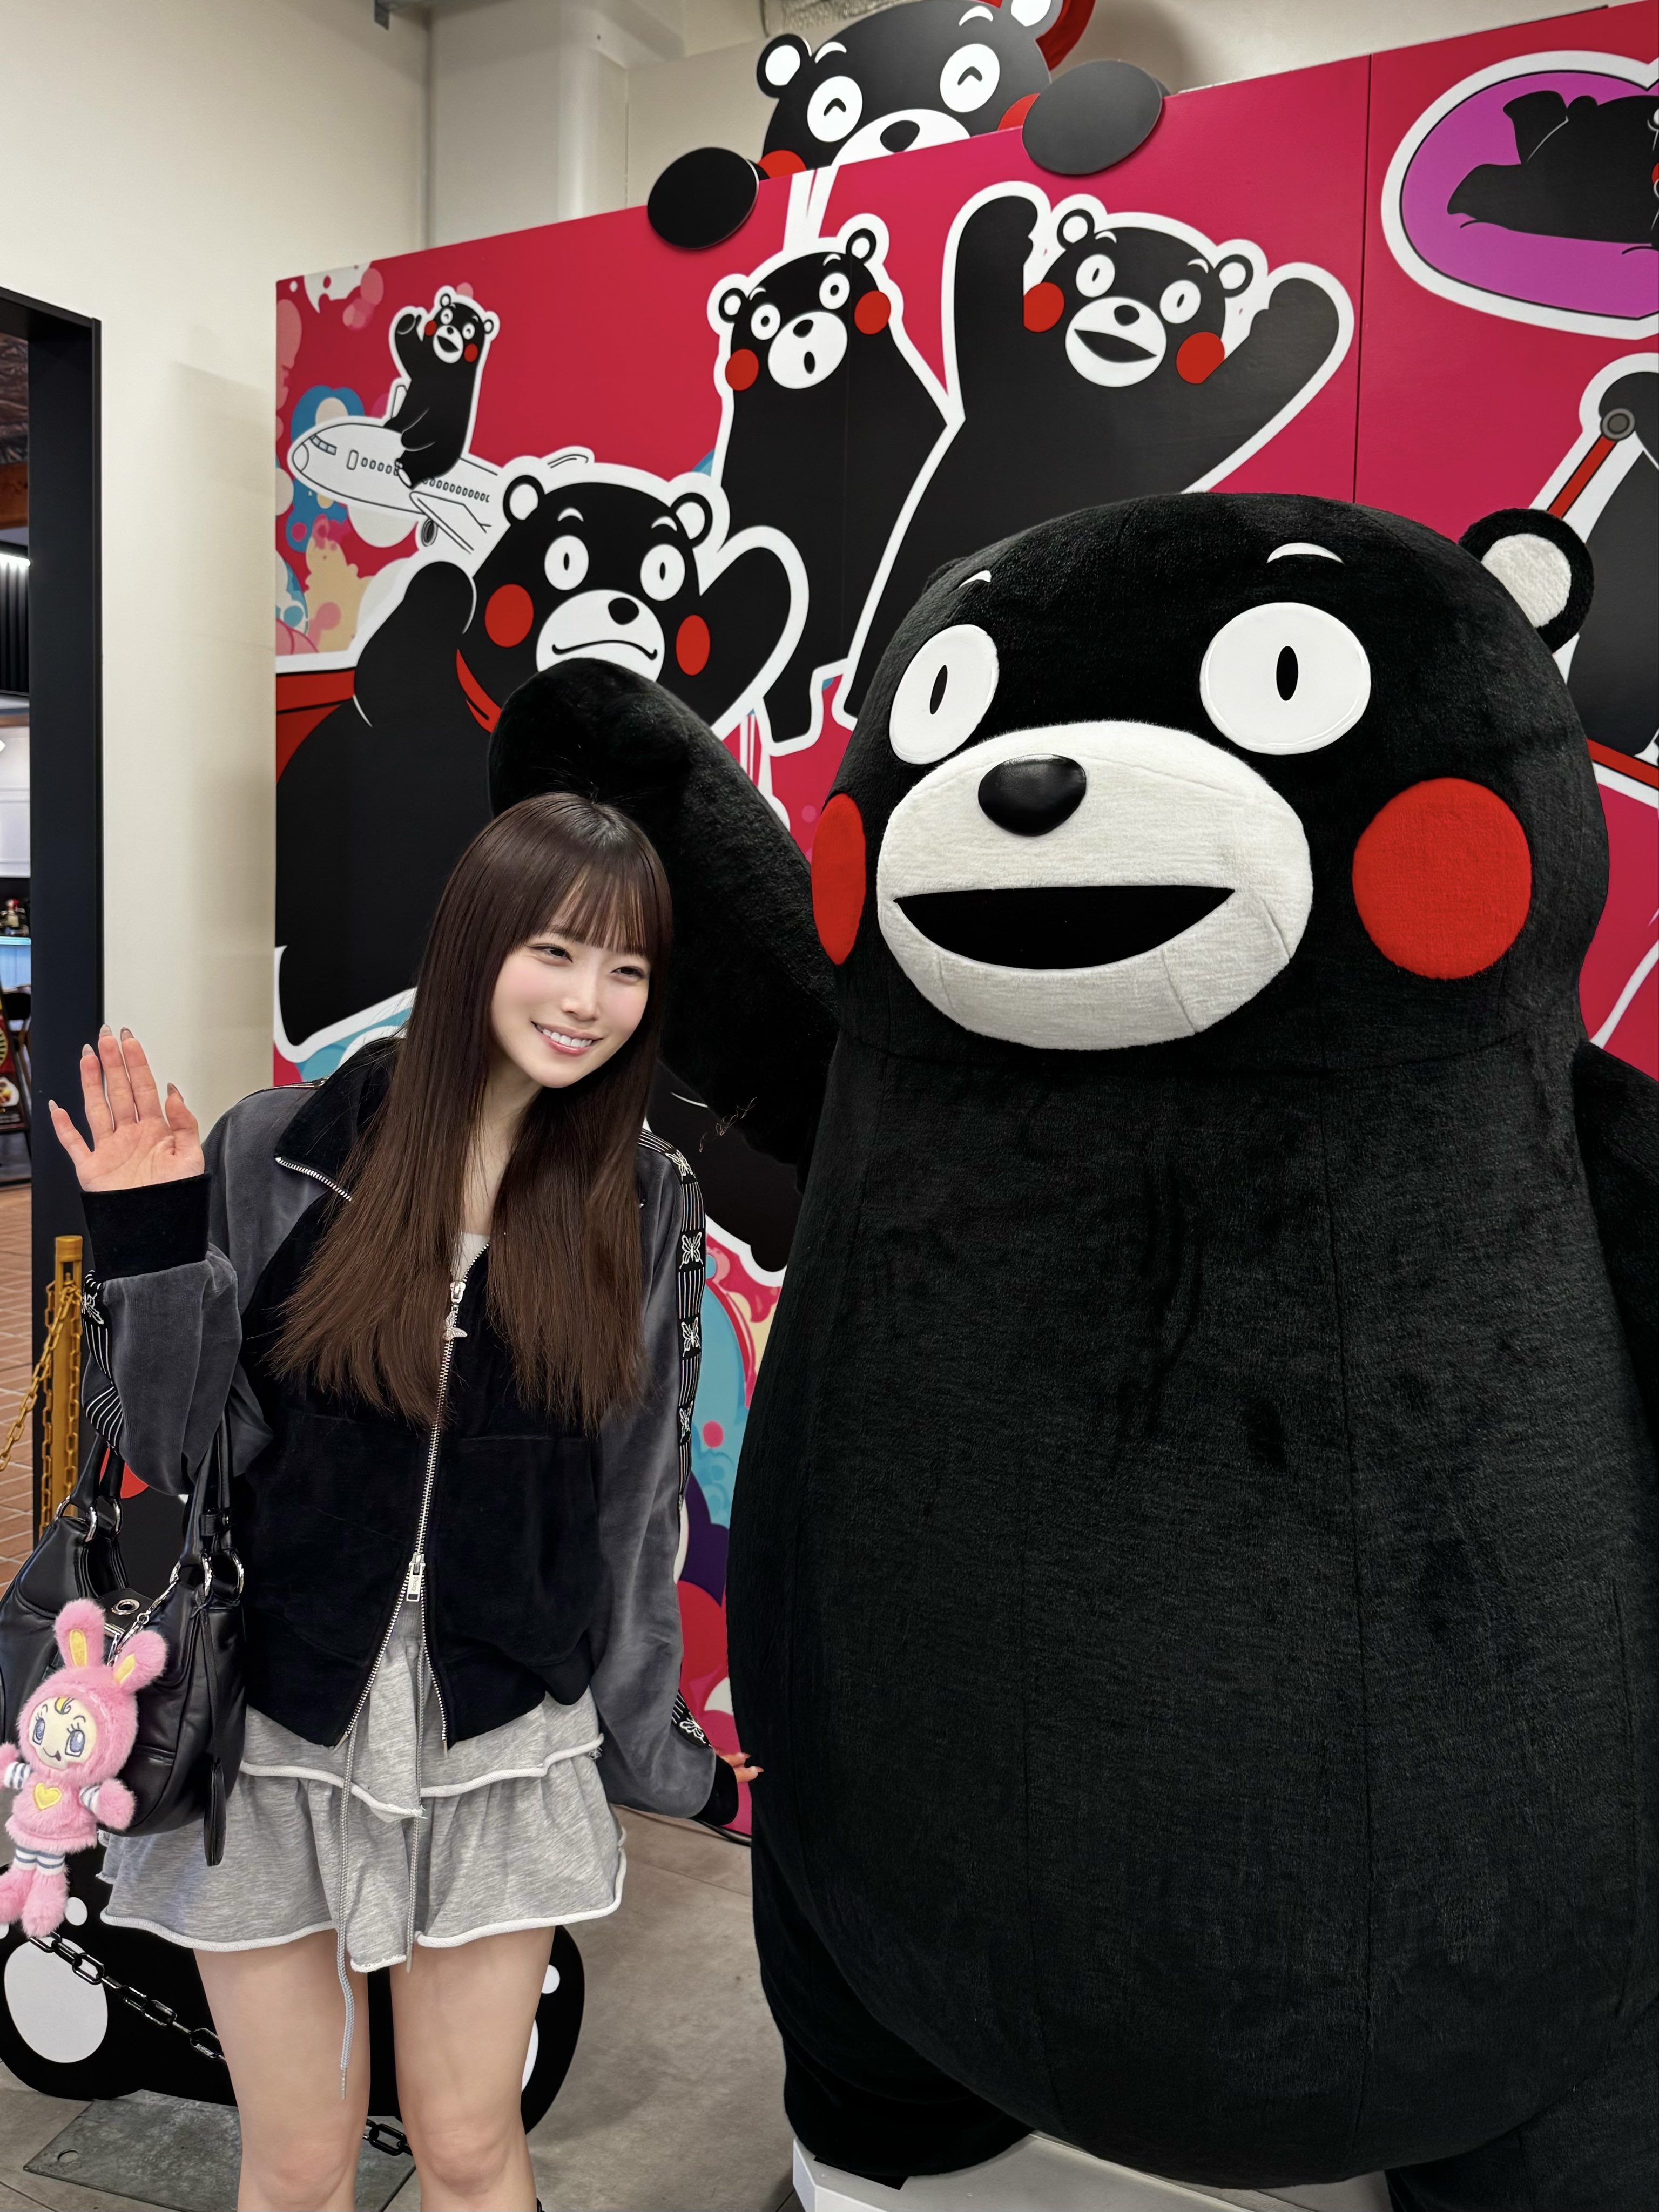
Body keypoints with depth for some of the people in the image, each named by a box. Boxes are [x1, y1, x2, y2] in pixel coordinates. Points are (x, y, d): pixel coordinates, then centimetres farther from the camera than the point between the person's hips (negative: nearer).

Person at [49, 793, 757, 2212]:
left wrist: (660, 1747, 6)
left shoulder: (647, 1207, -4)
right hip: (274, 1731, 0)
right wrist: (148, 1246, -19)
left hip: (502, 1746, 1)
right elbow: (165, 1446, -5)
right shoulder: (279, 1154, -10)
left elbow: (640, 1498, 2)